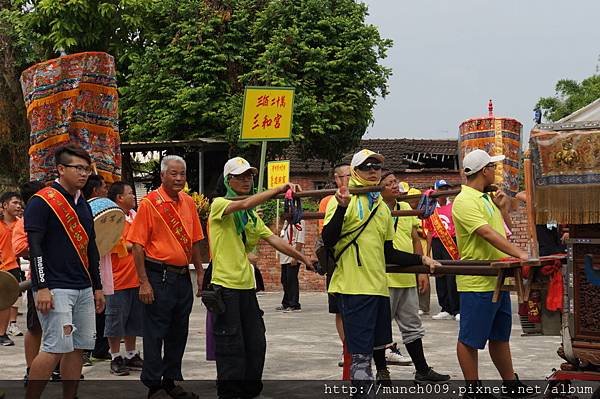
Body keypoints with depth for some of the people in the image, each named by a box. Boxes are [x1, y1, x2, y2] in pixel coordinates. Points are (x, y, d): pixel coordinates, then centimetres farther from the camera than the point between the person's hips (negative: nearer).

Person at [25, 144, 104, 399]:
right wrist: (42, 288, -19)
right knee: (57, 347, -13)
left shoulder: (84, 205, 17)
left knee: (78, 347, 6)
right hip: (55, 289, -8)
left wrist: (97, 287, 19)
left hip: (83, 288, 8)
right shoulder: (42, 201, -7)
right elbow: (35, 247, -13)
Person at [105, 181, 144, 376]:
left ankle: (131, 355, 25)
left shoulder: (134, 216, 13)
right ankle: (116, 358, 10)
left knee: (134, 320, 15)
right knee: (116, 320, 1)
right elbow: (118, 247, -19)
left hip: (136, 278, 8)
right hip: (118, 279, -8)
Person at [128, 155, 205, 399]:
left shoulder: (188, 202, 9)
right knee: (155, 333, 0)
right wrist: (144, 282, -15)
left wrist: (200, 272, 13)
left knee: (179, 332, 13)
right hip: (159, 276, -6)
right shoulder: (149, 203, -9)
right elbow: (138, 244, -11)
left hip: (183, 276, 7)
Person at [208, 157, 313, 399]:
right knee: (231, 347, -3)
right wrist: (280, 189, -30)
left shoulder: (252, 216, 16)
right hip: (225, 286, -7)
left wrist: (304, 259, 0)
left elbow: (273, 239, 8)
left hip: (247, 286, 7)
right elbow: (245, 203, -25)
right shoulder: (219, 204, -6)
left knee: (256, 344, 10)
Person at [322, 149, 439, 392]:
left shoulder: (382, 207, 18)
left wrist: (421, 260, 16)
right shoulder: (344, 200, -4)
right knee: (361, 353, -8)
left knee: (372, 347, 14)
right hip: (354, 287, -7)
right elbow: (328, 240, -15)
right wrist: (342, 207, -26)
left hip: (378, 286, 8)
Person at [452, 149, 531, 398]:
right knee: (470, 339, 2)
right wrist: (519, 254, -35)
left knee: (500, 336, 19)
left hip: (498, 280, 10)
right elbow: (487, 234, -28)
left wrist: (500, 208, 6)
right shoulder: (464, 201, -17)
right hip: (477, 283, -10)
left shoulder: (486, 198, 14)